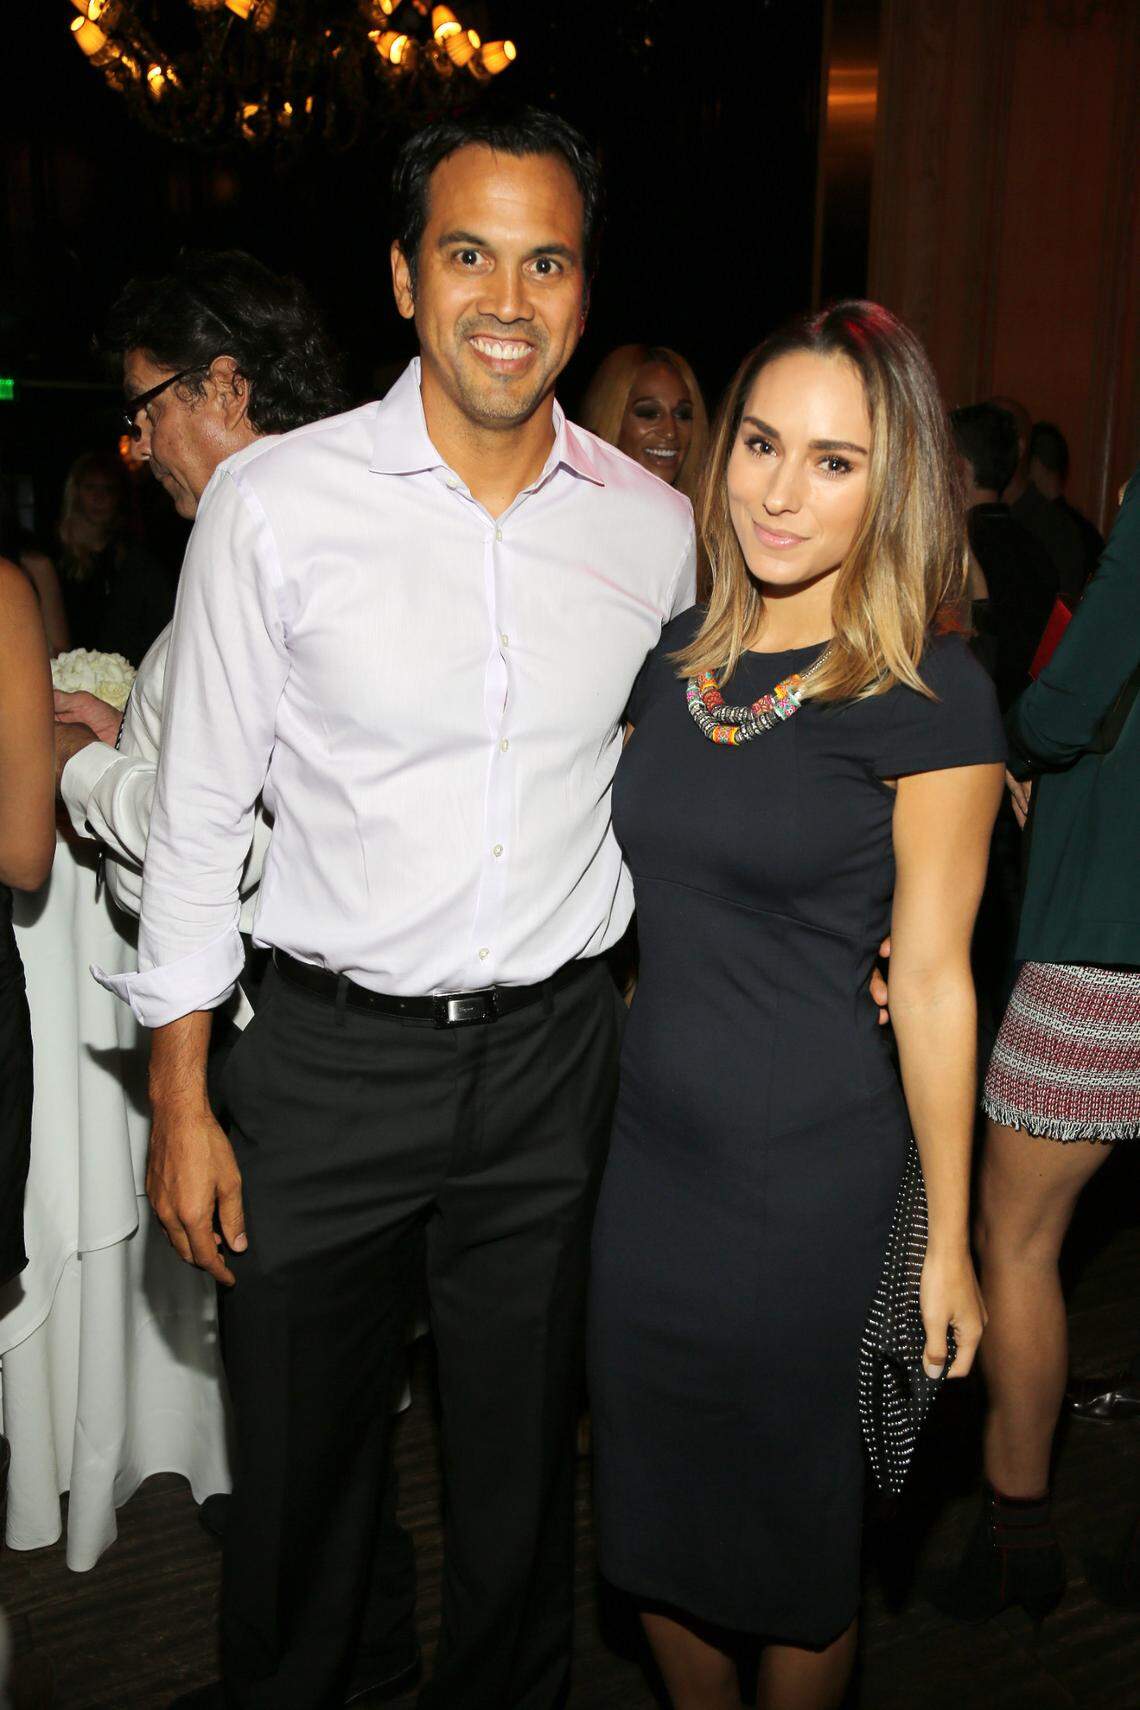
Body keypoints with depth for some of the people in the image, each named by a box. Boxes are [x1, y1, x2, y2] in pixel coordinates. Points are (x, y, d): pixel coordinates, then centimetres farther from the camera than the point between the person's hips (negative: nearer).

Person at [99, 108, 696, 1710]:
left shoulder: (657, 527, -1)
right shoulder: (275, 502, -9)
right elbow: (198, 812, -4)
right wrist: (181, 1101, -4)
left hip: (552, 1055, 2)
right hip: (328, 1052, -2)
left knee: (521, 1459, 19)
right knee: (298, 1458, 16)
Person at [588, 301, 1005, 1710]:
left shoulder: (928, 695, -12)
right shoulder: (676, 656, 3)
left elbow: (933, 979, -11)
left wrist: (946, 1243, -7)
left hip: (811, 1184, -5)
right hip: (648, 1155, 5)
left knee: (791, 1531, 16)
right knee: (652, 1508, 21)